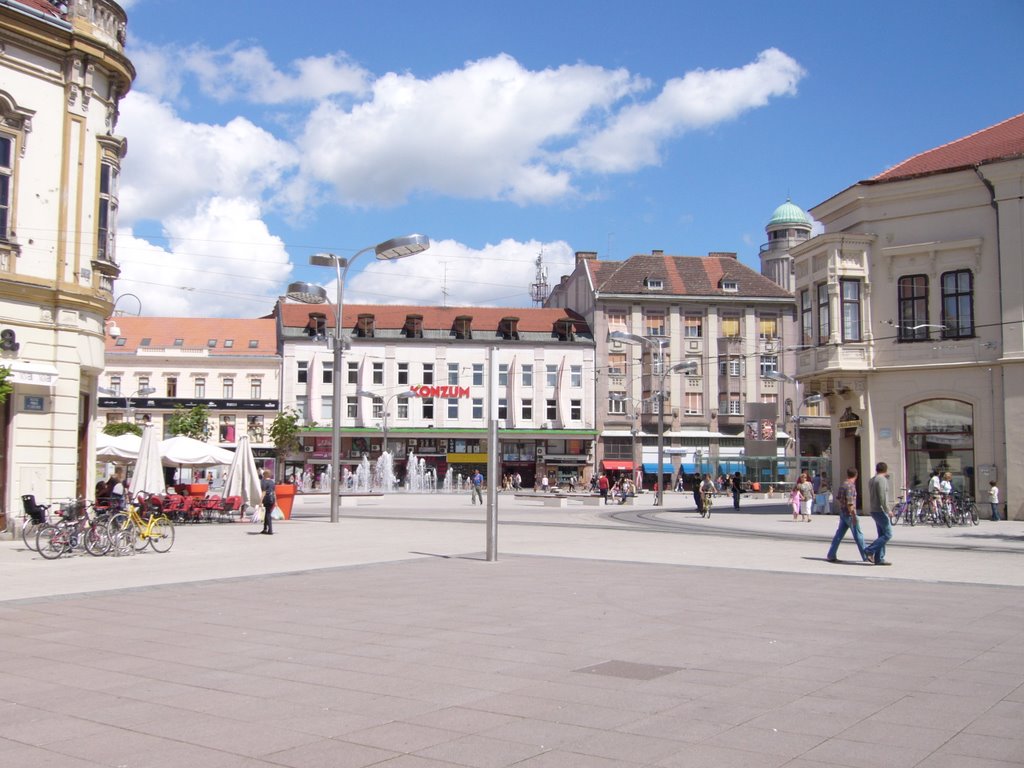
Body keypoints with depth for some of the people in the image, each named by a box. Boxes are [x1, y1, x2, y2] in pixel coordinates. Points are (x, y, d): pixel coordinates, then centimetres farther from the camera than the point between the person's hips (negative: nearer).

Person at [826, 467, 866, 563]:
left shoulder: (842, 485, 10)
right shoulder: (851, 486, -17)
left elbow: (837, 499, 19)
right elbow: (849, 502, -23)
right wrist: (854, 516, -21)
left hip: (842, 514, 8)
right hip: (849, 514, -8)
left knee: (839, 535, 9)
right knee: (858, 536, 1)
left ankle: (831, 556, 8)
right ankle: (866, 556, 9)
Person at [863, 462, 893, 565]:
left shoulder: (872, 480, 16)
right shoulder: (882, 479, -13)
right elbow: (882, 497, -19)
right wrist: (888, 510, -16)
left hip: (874, 510, 10)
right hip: (880, 511, -10)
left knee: (882, 535, 10)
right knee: (888, 534, -6)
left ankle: (879, 559, 8)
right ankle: (869, 551, -10)